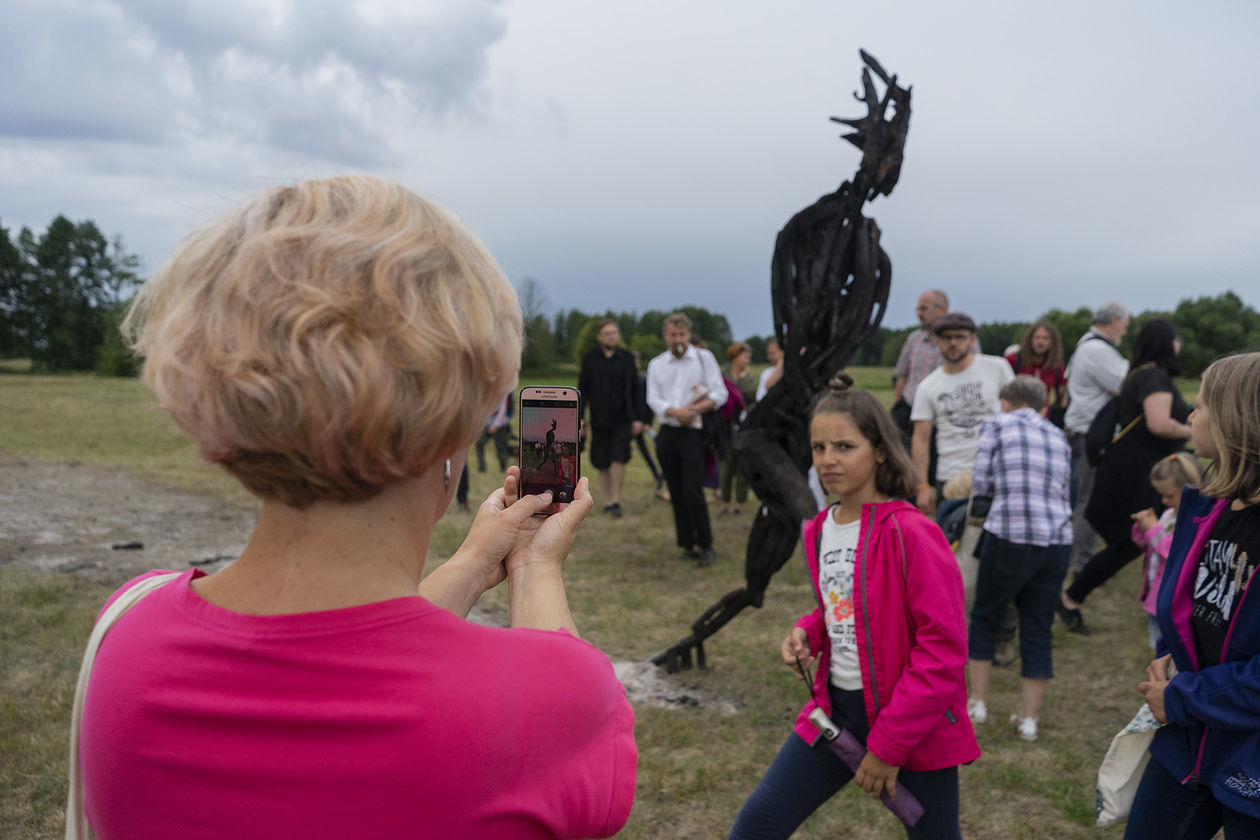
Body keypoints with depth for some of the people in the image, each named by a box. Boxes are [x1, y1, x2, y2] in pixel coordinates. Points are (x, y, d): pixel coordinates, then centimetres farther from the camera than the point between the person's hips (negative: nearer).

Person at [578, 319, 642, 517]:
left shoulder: (627, 358, 5)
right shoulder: (590, 359, 3)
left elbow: (635, 388, 7)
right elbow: (582, 389, 5)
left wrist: (636, 418, 2)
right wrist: (580, 417, -1)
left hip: (622, 418, -1)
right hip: (599, 418, 1)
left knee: (618, 457, -13)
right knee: (602, 463, 5)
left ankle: (616, 500, -5)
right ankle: (607, 500, 17)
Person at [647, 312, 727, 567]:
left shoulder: (704, 357, 3)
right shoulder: (656, 364, 11)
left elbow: (719, 393, -2)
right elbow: (653, 399, 1)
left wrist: (695, 410, -16)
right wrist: (676, 412, -17)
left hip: (693, 432, -4)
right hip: (667, 433, 4)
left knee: (693, 490, -12)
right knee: (676, 493, 6)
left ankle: (706, 545, -2)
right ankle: (687, 544, 14)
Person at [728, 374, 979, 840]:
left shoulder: (911, 533, -18)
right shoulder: (818, 531, 3)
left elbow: (943, 649, -18)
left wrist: (889, 745, -16)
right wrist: (808, 632, -2)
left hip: (915, 722, -6)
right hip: (836, 709, 6)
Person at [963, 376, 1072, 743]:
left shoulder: (997, 424, 5)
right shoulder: (1058, 437, 19)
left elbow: (981, 481, -1)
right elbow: (1063, 489, 14)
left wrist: (978, 513, 18)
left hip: (1010, 537, -4)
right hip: (1058, 541, 4)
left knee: (985, 618, 15)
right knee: (1038, 630, 12)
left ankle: (978, 702, 21)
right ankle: (1029, 717, 17)